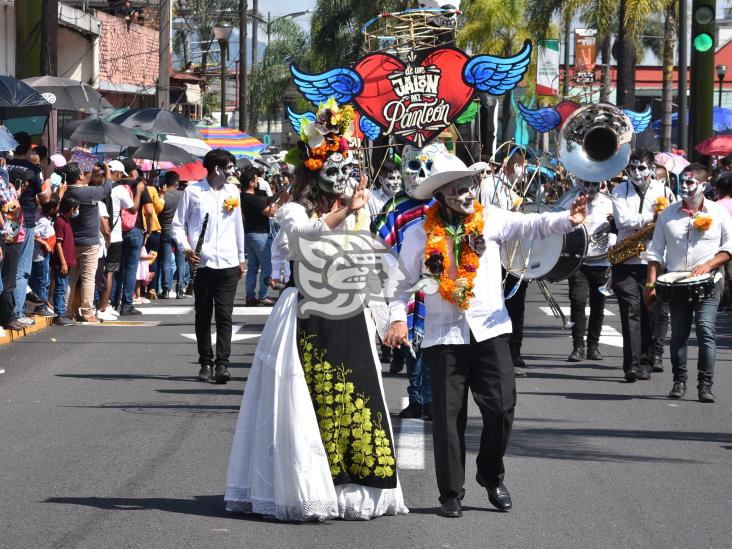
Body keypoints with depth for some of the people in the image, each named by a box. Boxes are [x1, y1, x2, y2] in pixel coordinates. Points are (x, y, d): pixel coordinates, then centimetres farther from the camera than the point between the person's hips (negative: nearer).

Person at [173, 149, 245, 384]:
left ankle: (222, 364, -9)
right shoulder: (192, 192, 2)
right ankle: (206, 363, 13)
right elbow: (178, 224, 4)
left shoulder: (232, 192, 13)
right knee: (203, 315, 5)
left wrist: (241, 258, 21)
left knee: (224, 315, -6)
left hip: (228, 264, 2)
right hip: (202, 263, -2)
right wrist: (186, 248, -11)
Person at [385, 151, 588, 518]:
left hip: (489, 330, 1)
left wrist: (567, 219, -29)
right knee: (448, 415, 1)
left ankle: (491, 476, 19)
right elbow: (404, 281, 8)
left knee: (501, 407, -5)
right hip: (444, 335, -1)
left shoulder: (489, 219, 1)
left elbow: (530, 225, -12)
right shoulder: (420, 234, 1)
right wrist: (398, 317, -7)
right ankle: (451, 493, 12)